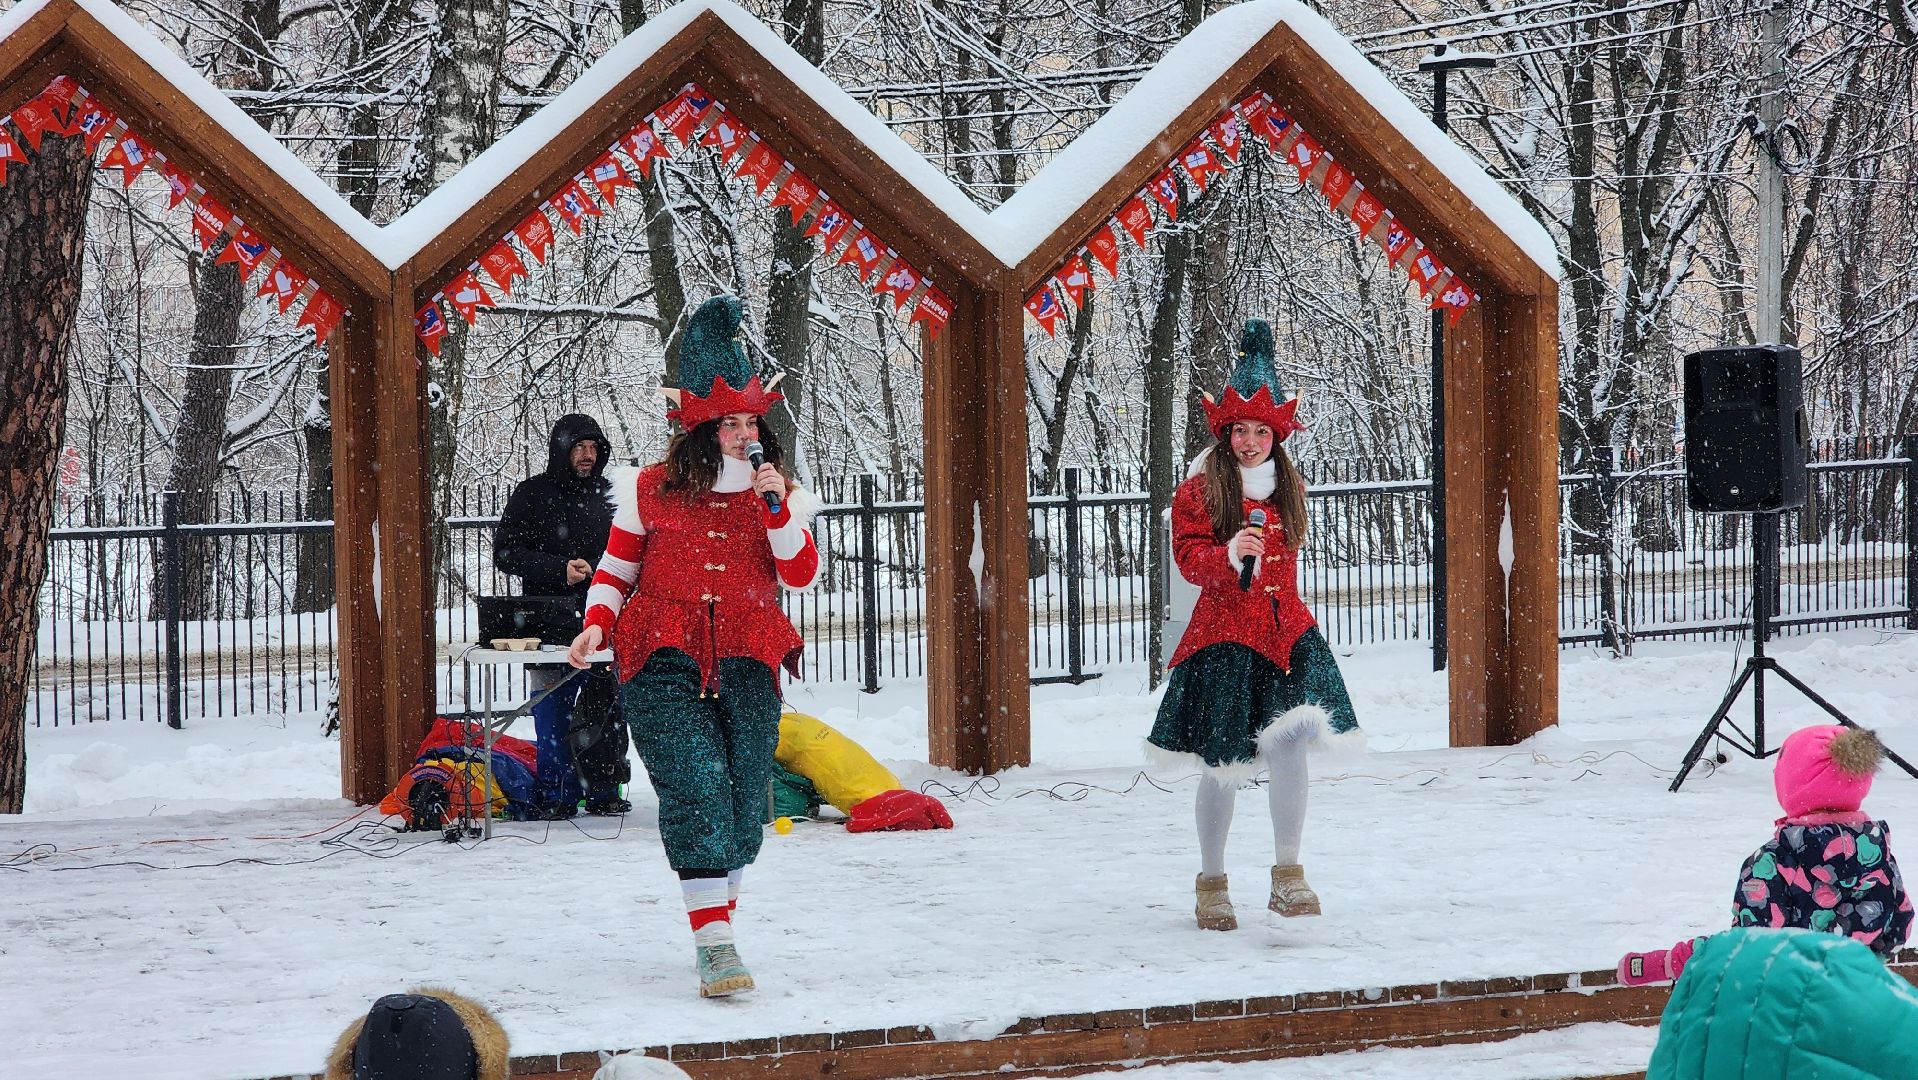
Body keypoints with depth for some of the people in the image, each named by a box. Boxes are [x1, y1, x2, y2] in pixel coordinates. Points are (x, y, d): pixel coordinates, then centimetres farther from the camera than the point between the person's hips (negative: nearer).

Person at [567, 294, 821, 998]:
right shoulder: (651, 492, 7)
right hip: (664, 663, -3)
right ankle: (714, 943, -22)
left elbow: (801, 575, 1)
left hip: (746, 665, 3)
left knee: (742, 800, 1)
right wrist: (597, 624, -3)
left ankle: (718, 924, 20)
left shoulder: (777, 493, 12)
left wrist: (778, 509, -11)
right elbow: (615, 570, 15)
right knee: (695, 789, -16)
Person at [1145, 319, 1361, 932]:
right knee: (1224, 765, -2)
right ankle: (1212, 885, 11)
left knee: (1290, 746, -9)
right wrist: (1229, 555, -24)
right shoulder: (1199, 491, -2)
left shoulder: (1288, 489, 13)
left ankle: (1287, 877, 0)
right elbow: (1188, 558, -12)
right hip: (1224, 635, -4)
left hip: (1285, 631, 4)